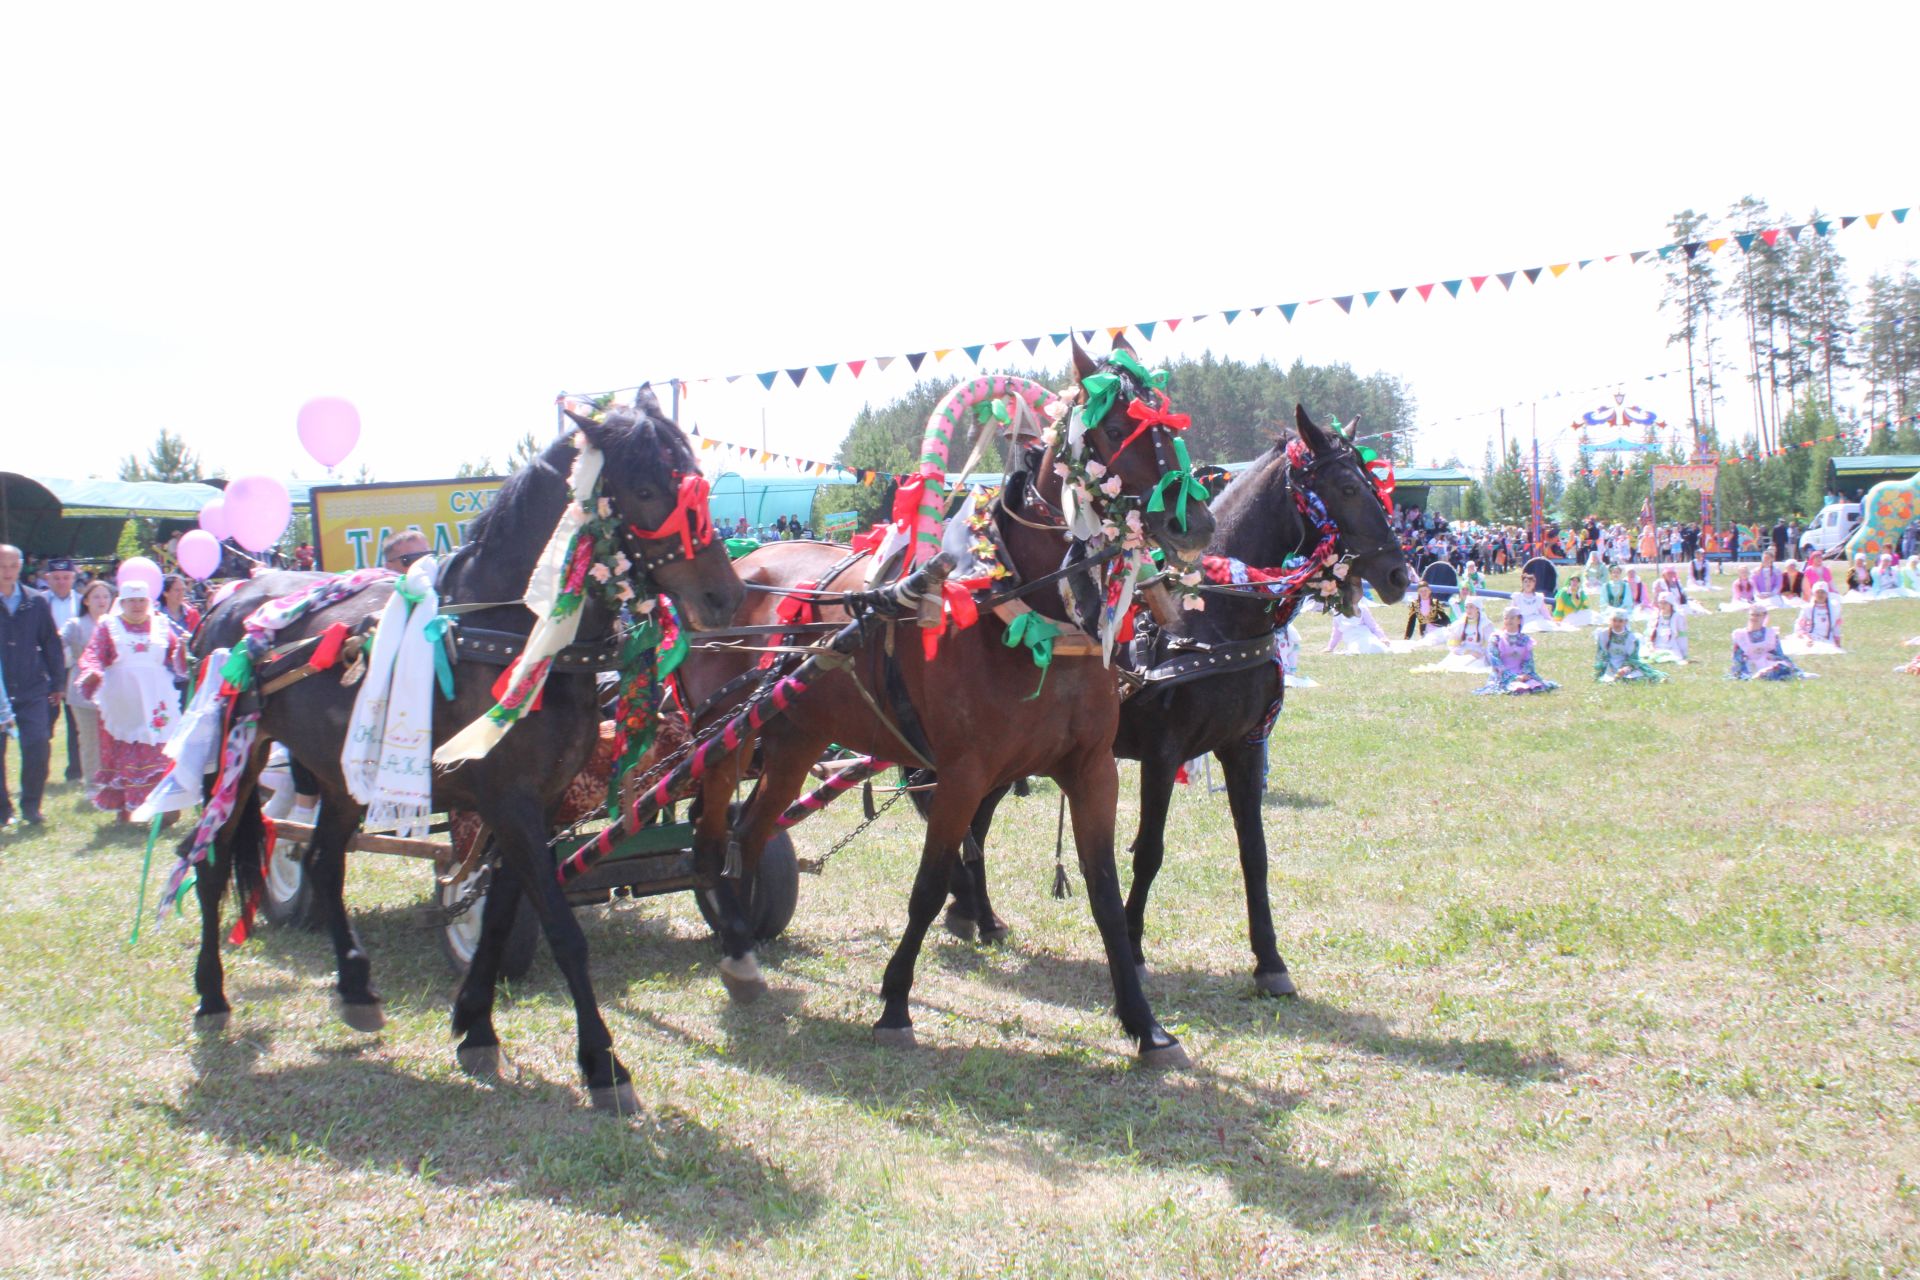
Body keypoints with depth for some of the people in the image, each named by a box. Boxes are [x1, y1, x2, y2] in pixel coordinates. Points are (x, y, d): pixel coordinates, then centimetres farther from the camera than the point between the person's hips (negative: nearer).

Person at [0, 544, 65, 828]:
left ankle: (31, 806, 7)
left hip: (32, 690, 1)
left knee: (38, 746, -10)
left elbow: (50, 643, 10)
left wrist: (58, 683, 9)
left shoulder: (36, 601, 4)